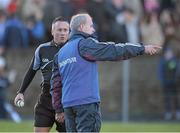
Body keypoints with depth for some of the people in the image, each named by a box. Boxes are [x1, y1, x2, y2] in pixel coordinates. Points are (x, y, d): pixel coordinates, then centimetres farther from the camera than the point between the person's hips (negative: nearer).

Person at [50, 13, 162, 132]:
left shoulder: (61, 53, 18)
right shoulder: (84, 44, -6)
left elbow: (56, 83, 18)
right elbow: (115, 51, -9)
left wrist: (58, 108, 21)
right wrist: (142, 49, -2)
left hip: (67, 104, 8)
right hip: (86, 102, -8)